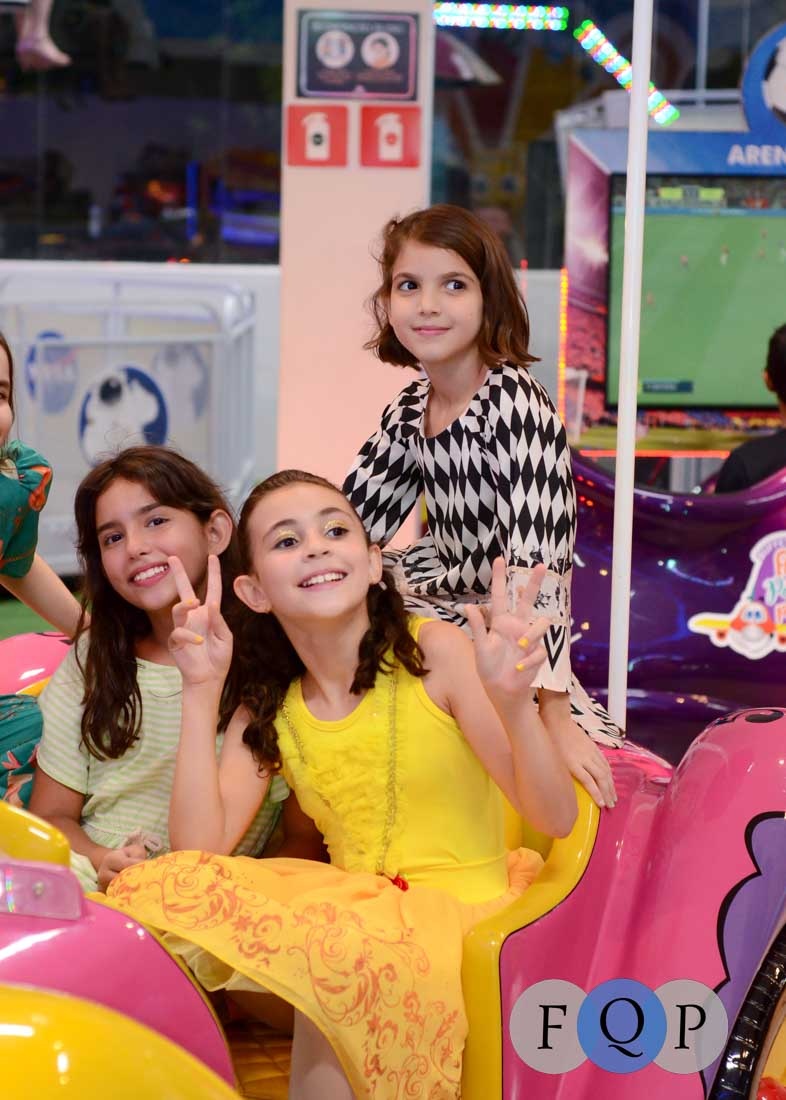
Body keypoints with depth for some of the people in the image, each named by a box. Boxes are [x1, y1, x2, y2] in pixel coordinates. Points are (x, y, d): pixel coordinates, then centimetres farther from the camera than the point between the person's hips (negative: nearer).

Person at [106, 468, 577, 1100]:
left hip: (460, 908, -4)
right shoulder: (267, 707, 7)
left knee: (340, 950, -35)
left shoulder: (436, 652, -7)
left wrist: (514, 702, -30)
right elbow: (200, 848, -8)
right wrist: (201, 692, -12)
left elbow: (555, 820, -11)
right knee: (166, 890, -19)